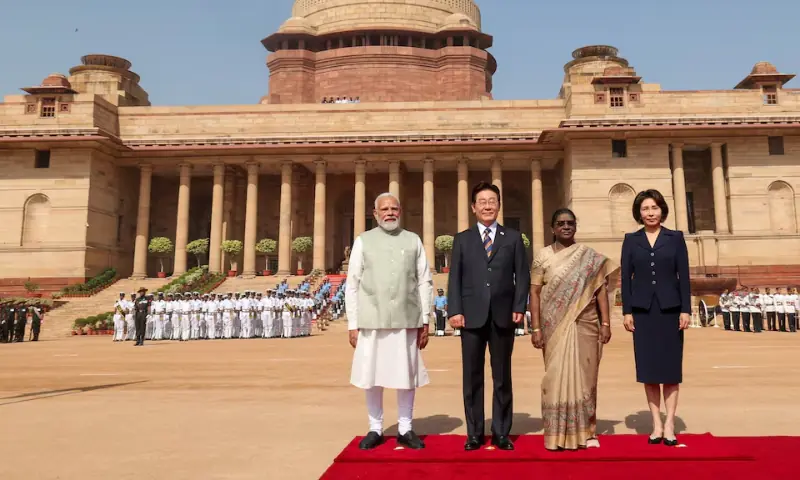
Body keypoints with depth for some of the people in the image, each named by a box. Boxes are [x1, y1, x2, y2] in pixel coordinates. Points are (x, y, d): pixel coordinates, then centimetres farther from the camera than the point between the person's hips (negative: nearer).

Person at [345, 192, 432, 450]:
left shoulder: (413, 241, 7)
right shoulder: (363, 241, 5)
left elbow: (425, 282, 6)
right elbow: (352, 285, 4)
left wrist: (425, 322, 2)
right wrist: (352, 325, 0)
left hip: (407, 321, 1)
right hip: (372, 321, 0)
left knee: (407, 376, 7)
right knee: (372, 377, 6)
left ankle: (405, 429, 22)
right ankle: (375, 429, 22)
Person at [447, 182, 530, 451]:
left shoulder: (513, 238, 10)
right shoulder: (462, 239, 10)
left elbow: (523, 275, 6)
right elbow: (455, 278, 4)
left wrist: (519, 307, -5)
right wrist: (455, 310, -7)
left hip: (503, 316, 0)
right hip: (472, 316, 0)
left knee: (502, 377, 8)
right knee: (472, 377, 5)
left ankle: (501, 433, 18)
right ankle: (474, 434, 15)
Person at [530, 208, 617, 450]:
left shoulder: (591, 258, 6)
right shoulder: (543, 256, 2)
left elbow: (601, 291, 4)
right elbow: (534, 293, -1)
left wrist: (605, 324, -4)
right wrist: (536, 328, -7)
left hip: (585, 325, 1)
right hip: (555, 327, -1)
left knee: (585, 376, 7)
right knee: (557, 376, 2)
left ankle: (586, 431, 19)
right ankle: (558, 433, 10)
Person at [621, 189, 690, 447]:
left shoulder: (676, 238, 4)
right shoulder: (631, 240, 6)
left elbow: (684, 276, 0)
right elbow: (626, 277, 3)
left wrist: (685, 309, -6)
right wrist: (627, 311, -3)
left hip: (670, 308, -1)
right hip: (643, 310, 1)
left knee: (670, 366, 3)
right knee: (648, 367, 4)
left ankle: (669, 424, 10)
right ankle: (656, 424, 13)